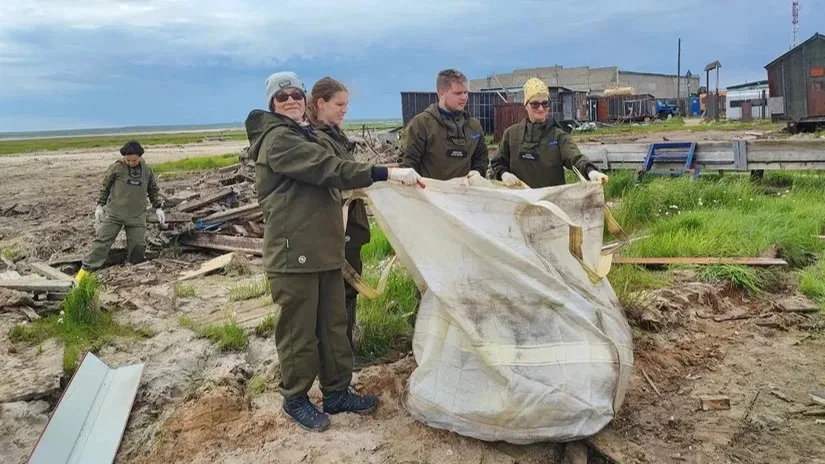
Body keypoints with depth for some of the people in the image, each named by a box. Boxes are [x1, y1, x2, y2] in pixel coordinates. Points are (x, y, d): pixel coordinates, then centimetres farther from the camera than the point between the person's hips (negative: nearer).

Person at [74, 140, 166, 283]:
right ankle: (85, 269, -5)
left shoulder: (147, 170, 3)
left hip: (137, 216, 2)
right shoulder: (117, 167, -5)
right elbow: (105, 186, 6)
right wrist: (100, 205, 3)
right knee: (102, 240, -7)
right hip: (114, 213, -2)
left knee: (138, 245, -2)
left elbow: (154, 190, 16)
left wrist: (158, 208, 10)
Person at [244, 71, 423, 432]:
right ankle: (295, 398, 20)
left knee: (333, 323, 14)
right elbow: (329, 168, -23)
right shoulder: (277, 139, -11)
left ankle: (337, 392, 26)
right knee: (300, 328, 2)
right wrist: (387, 173, -27)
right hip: (295, 251, -9)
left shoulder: (303, 136, 21)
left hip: (323, 247, 9)